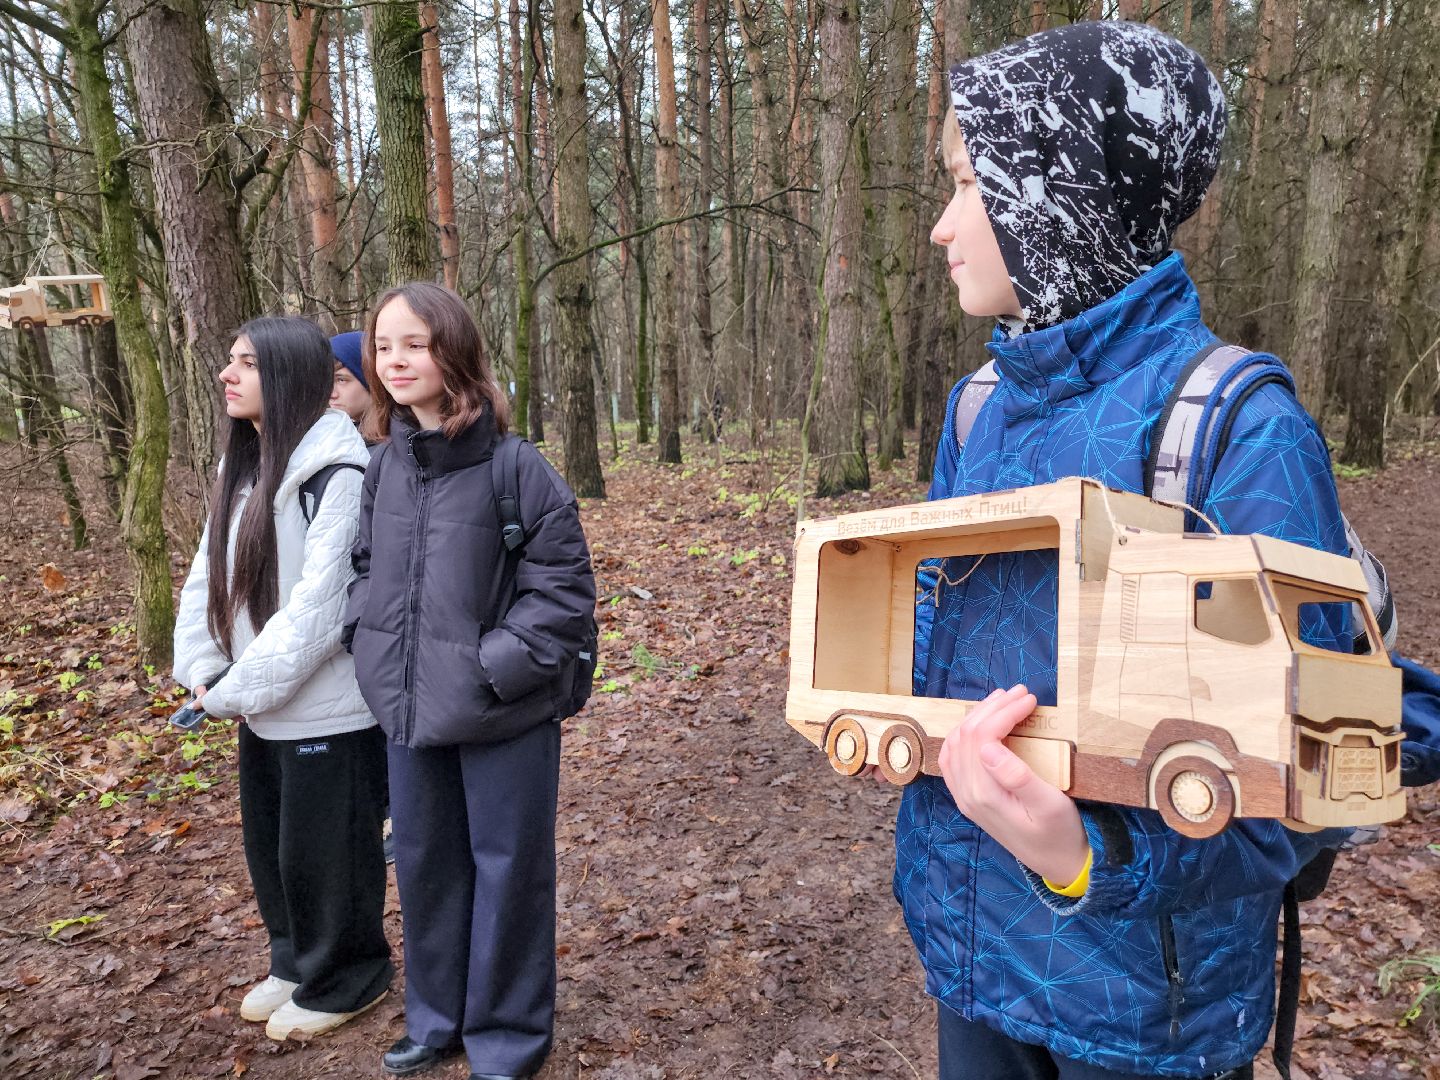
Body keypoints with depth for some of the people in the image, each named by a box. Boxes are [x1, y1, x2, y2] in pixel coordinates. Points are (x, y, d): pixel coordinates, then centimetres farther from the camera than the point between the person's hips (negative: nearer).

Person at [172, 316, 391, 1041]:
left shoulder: (334, 474, -19)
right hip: (262, 705, 8)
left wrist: (241, 689, -18)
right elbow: (208, 576, 9)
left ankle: (341, 981, 31)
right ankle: (296, 963, 43)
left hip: (326, 709, -8)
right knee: (269, 845, 21)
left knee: (324, 853, 8)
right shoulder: (241, 469, 8)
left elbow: (318, 604, -23)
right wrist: (201, 671, -3)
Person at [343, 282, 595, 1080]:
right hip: (408, 711, 6)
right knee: (424, 863, 20)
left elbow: (564, 590, -13)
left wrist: (492, 668, -18)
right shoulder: (383, 466, 1)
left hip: (502, 717, -5)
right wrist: (368, 644, 2)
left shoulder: (516, 468, -16)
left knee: (507, 870, 10)